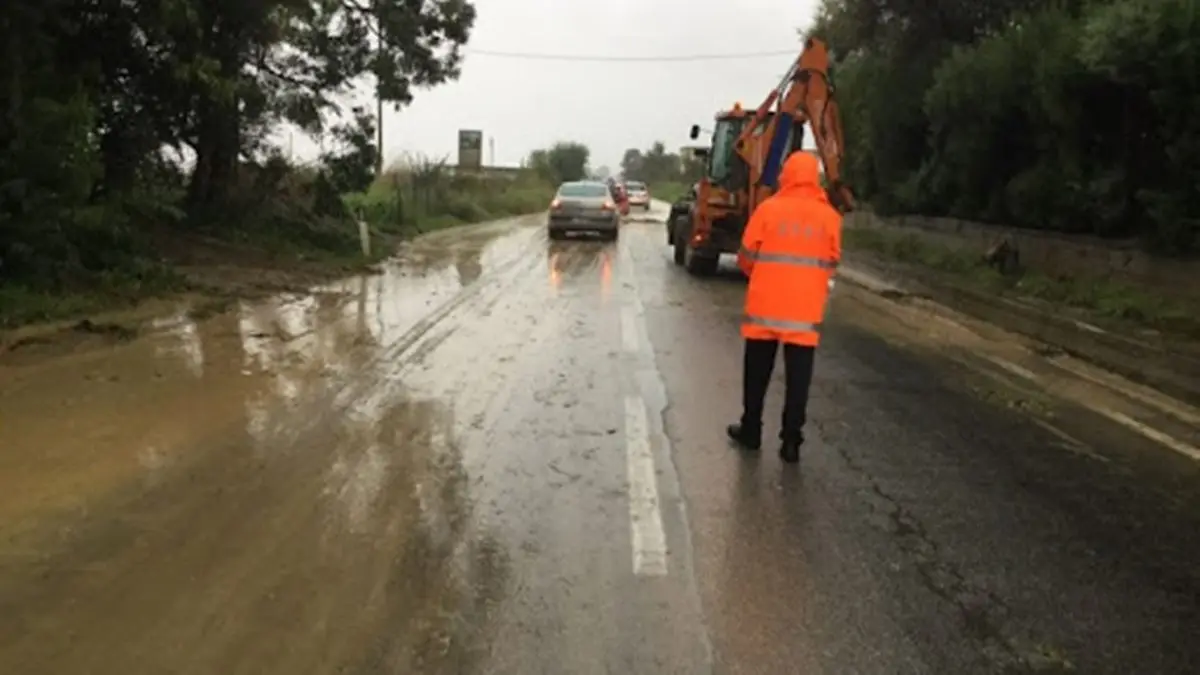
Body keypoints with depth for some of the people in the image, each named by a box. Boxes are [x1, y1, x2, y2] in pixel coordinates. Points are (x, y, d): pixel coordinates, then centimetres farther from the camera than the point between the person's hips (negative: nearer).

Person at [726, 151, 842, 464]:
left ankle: (751, 430, 23)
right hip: (806, 309, 1)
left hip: (765, 305, 0)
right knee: (798, 377, 6)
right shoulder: (829, 215, -1)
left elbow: (746, 257, -1)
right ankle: (791, 441, 7)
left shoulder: (768, 208, -6)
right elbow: (832, 263, 6)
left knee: (757, 372, 14)